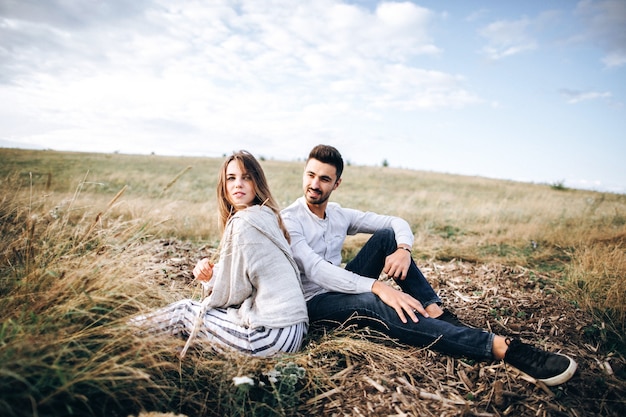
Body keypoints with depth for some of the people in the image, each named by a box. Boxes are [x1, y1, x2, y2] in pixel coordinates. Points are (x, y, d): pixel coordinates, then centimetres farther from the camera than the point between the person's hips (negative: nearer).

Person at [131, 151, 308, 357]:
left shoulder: (243, 222, -16)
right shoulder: (266, 216, 11)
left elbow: (233, 292, -12)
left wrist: (209, 277, 8)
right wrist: (211, 273, -2)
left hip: (271, 334, -8)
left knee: (182, 311, 8)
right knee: (191, 307, 18)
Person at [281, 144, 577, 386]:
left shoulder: (338, 215, 3)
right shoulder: (289, 220, -14)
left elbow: (396, 222, 3)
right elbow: (315, 270, -29)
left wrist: (404, 249, -21)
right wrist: (377, 286, -39)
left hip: (341, 288, 6)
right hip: (315, 301, -6)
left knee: (387, 236, -11)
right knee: (375, 305, -37)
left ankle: (435, 314, -19)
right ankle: (502, 347, -41)